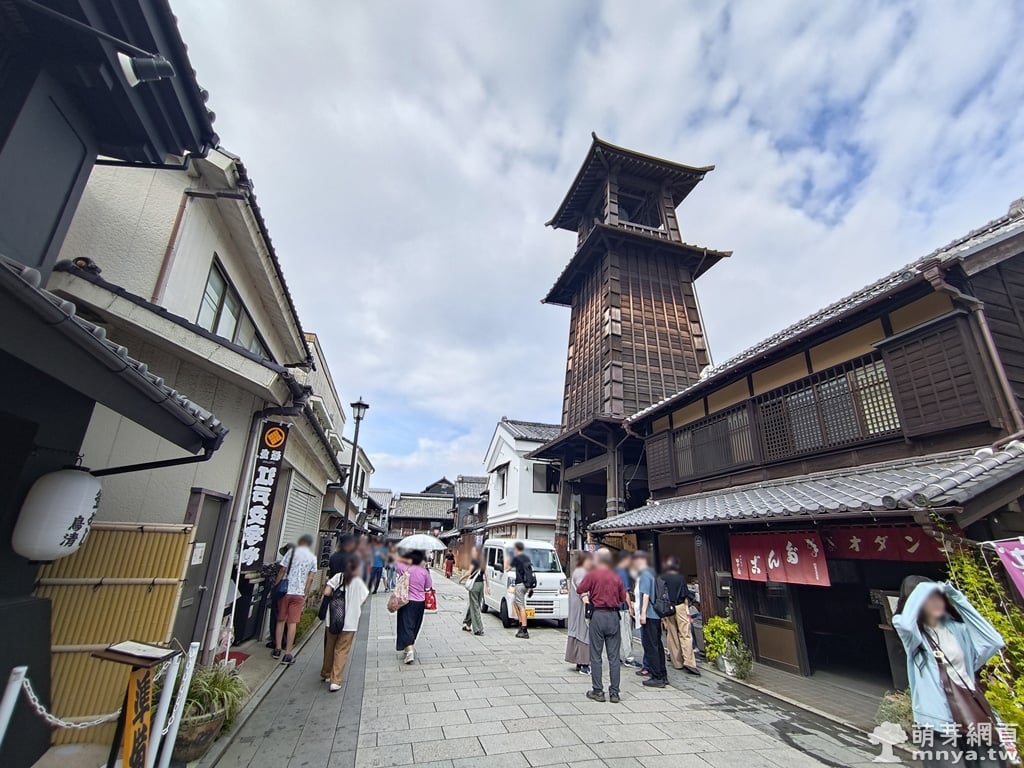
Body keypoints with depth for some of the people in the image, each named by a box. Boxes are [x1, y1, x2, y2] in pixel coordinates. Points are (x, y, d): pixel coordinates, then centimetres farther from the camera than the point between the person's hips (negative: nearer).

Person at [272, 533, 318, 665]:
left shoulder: (292, 552, -2)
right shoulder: (313, 558, 2)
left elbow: (282, 571, -4)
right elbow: (310, 579, 2)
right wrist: (305, 594, 10)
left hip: (285, 591, 0)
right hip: (299, 593, 0)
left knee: (280, 620, 16)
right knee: (292, 623, 4)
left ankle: (277, 649, 21)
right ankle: (287, 655, 6)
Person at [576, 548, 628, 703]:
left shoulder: (593, 575, -7)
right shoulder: (616, 577, 3)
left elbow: (579, 590, -7)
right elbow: (623, 598, 7)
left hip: (598, 615, -3)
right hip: (614, 616, 3)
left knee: (596, 656, 7)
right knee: (614, 656, 10)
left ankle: (598, 691, 11)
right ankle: (614, 692, 14)